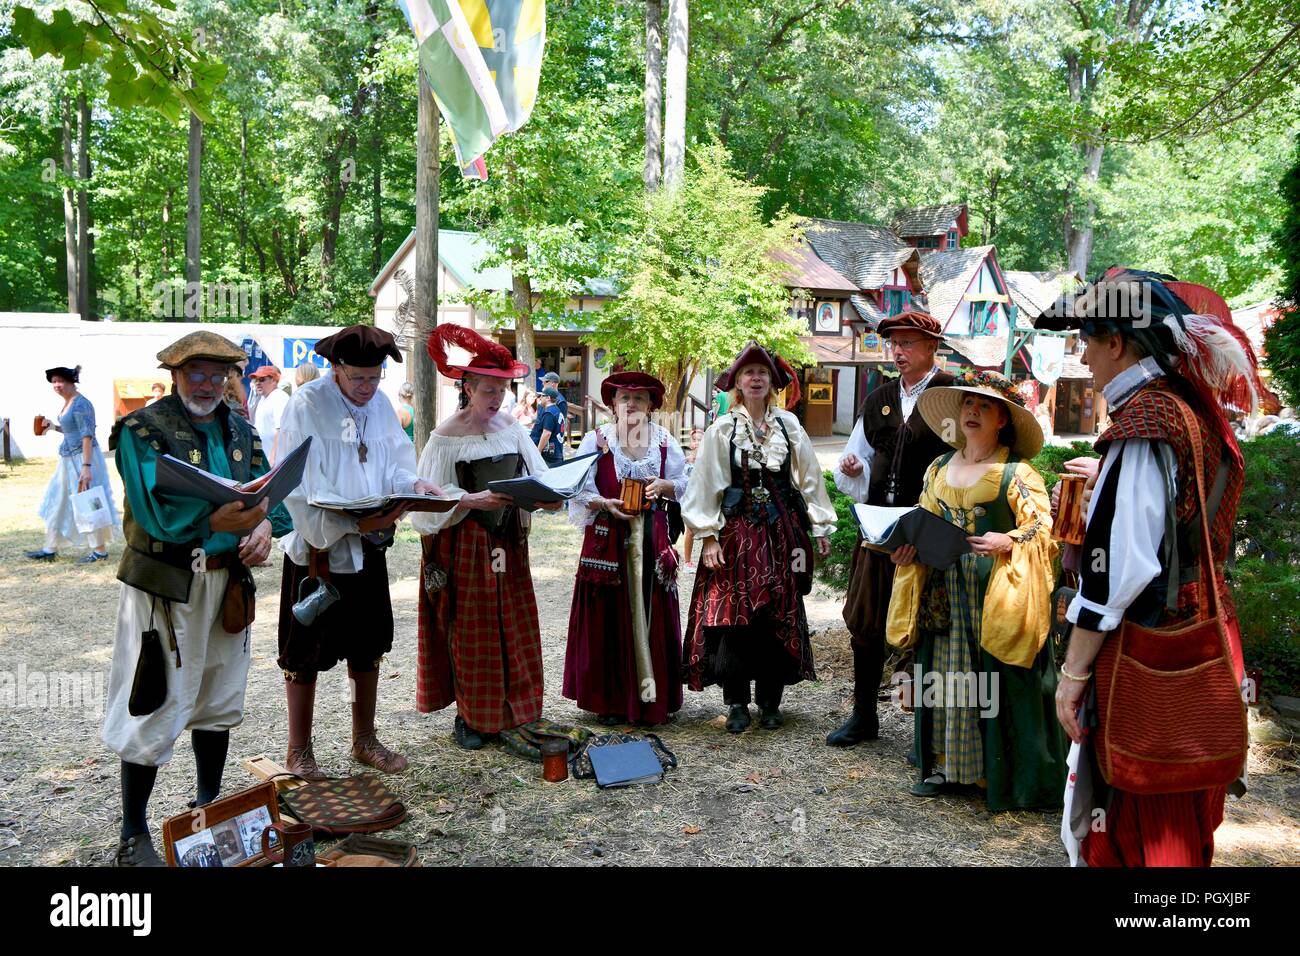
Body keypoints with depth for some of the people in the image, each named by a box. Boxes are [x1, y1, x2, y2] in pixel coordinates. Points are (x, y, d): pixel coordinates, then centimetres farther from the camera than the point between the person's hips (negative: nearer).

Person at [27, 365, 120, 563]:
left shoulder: (80, 404, -16)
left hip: (83, 457, -10)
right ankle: (50, 549, 23)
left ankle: (100, 550, 7)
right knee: (57, 503, 14)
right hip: (68, 459, 10)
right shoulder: (67, 403, 12)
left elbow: (87, 435, -21)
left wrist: (86, 466, -26)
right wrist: (52, 426, 10)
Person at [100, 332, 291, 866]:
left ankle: (209, 805, 35)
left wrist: (266, 527, -20)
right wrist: (216, 521, -40)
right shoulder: (142, 431, -9)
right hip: (163, 586, -6)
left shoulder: (240, 431, 9)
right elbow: (154, 511, -23)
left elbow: (273, 495, 3)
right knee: (155, 706, -1)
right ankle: (133, 836, 14)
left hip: (228, 583, 6)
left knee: (218, 700, 17)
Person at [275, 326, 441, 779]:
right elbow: (303, 488, -20)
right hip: (318, 548, -6)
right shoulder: (306, 405, -14)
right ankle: (299, 750, 20)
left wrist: (414, 484, -13)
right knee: (305, 653, 5)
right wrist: (353, 523, -30)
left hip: (370, 546, 6)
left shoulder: (381, 405, 5)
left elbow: (395, 464, 9)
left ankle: (364, 739, 30)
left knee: (368, 647, 14)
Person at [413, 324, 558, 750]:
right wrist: (472, 500, -25)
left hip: (508, 543, 5)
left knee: (513, 628, 9)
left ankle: (511, 711, 22)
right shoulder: (446, 436, -9)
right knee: (470, 631, 3)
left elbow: (536, 475, 5)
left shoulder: (511, 427, 5)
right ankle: (470, 717, 16)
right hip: (466, 546, -5)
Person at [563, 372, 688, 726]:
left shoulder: (664, 440, 9)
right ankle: (611, 700, 11)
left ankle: (653, 698, 15)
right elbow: (580, 490, -3)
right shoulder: (596, 439, 1)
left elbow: (683, 484, 12)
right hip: (608, 540, -2)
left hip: (652, 540, 2)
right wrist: (607, 505, -19)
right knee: (610, 618, 0)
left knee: (651, 616, 4)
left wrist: (663, 486, -8)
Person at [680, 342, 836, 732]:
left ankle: (770, 701, 17)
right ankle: (737, 703, 10)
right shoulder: (721, 430, 1)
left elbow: (809, 478, 8)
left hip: (781, 531, 2)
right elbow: (706, 484, 0)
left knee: (780, 615, 4)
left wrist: (820, 527, 7)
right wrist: (708, 536, -6)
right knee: (733, 612, -2)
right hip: (737, 530, -2)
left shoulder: (789, 425, 6)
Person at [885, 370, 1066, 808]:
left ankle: (1004, 771, 10)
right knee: (946, 675, 10)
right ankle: (945, 762, 21)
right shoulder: (939, 469, 12)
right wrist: (909, 546, 1)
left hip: (998, 591, -5)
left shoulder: (1017, 472, -6)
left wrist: (1008, 542, -24)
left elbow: (1042, 526, -8)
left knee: (999, 682, -2)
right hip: (947, 591, 6)